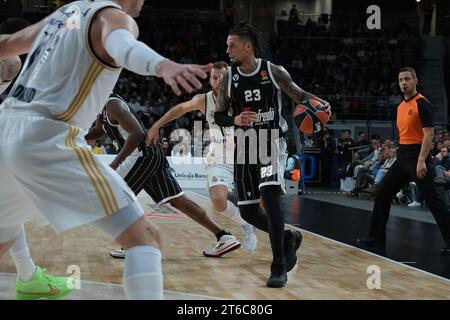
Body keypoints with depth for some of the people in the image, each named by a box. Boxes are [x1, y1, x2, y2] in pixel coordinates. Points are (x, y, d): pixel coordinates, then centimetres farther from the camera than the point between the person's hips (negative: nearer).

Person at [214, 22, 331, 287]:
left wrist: (317, 102, -14)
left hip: (272, 143, -4)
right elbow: (218, 116, 6)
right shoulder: (228, 80, -1)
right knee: (248, 211, 4)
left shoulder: (275, 72, -7)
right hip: (245, 147, 4)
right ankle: (288, 238, 32)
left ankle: (279, 266, -13)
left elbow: (298, 95, 7)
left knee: (270, 196, -23)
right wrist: (235, 120, -16)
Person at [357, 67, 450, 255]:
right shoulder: (401, 106, 15)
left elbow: (428, 134, -16)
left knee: (432, 199, -9)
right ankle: (377, 239, 17)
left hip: (417, 156, -9)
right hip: (402, 156, 9)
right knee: (382, 193, 9)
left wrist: (421, 160, -23)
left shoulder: (422, 103, -10)